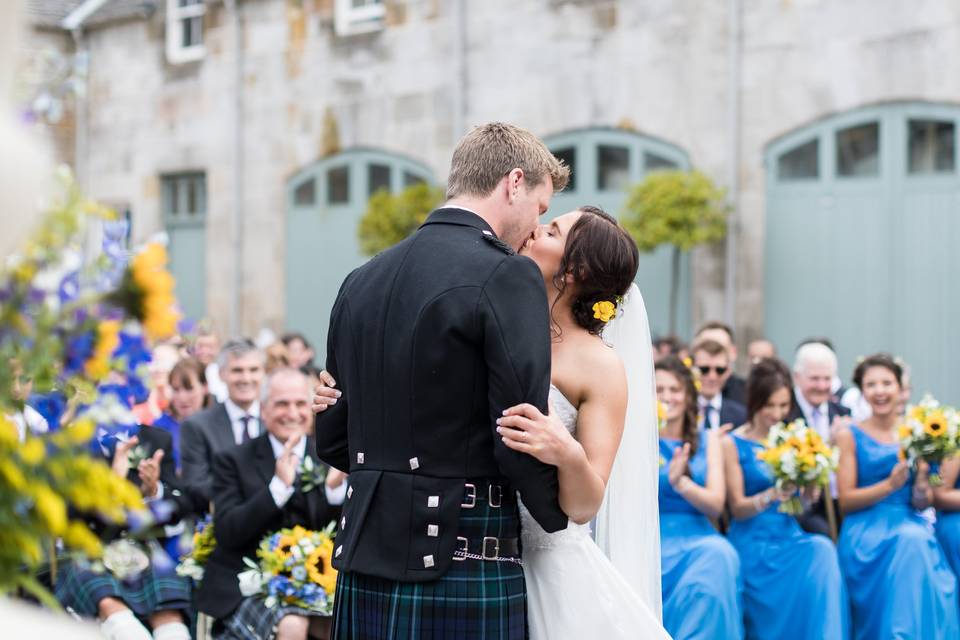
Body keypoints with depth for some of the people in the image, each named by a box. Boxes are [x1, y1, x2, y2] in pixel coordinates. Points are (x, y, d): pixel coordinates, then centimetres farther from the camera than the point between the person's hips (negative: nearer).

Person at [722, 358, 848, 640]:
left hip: (790, 534, 4)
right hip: (754, 542, -4)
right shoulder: (733, 444, 0)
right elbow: (737, 508, -4)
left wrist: (808, 495, -13)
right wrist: (771, 496, -22)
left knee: (822, 549, -29)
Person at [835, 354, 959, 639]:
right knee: (909, 542, -32)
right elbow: (846, 501, -3)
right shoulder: (849, 436, 3)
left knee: (915, 540, -32)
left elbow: (922, 504, 9)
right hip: (866, 533, -2)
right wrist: (890, 485, -15)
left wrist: (922, 486, -14)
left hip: (911, 526, 2)